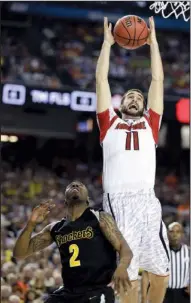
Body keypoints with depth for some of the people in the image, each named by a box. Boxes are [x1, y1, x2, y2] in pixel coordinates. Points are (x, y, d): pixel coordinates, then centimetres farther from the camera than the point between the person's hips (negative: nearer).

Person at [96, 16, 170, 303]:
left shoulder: (150, 124, 23)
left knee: (161, 273, 2)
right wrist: (107, 43, 26)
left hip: (146, 201, 2)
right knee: (127, 276, -7)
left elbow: (157, 80, 24)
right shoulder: (110, 123, 20)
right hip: (118, 202, -2)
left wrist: (153, 42, 27)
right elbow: (101, 80, 21)